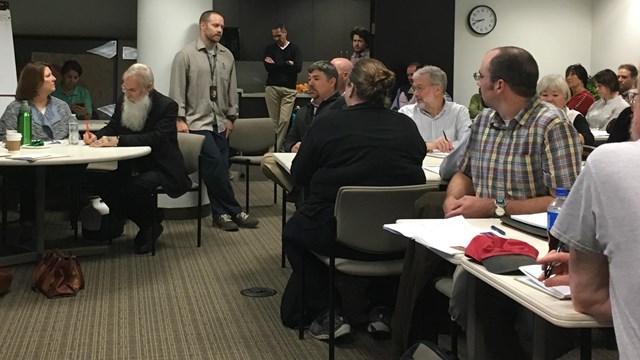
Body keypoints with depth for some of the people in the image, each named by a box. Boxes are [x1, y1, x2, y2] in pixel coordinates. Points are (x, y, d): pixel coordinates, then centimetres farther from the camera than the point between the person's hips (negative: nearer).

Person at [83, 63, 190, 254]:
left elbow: (155, 138, -29)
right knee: (104, 183, -17)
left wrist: (118, 140, -37)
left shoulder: (167, 106, -16)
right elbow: (112, 127, 10)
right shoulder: (123, 100, 4)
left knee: (134, 187, -33)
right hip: (133, 164, 7)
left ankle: (152, 224, 0)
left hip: (161, 167, -7)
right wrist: (96, 136, -14)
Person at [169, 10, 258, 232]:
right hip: (197, 122, -4)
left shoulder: (227, 56, 9)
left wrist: (231, 116, 10)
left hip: (220, 123, 5)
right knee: (215, 164, -14)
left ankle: (221, 213, 13)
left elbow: (232, 88, 13)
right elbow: (177, 89, -5)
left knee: (220, 168, 3)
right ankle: (233, 211, -4)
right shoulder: (185, 55, -3)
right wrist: (180, 118, -10)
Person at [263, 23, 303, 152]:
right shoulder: (269, 49, 12)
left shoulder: (295, 49, 7)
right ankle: (272, 147, 5)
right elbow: (268, 67, -3)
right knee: (274, 121, 0)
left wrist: (276, 65, -4)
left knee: (284, 120, -10)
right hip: (272, 88, 1)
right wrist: (287, 64, -5)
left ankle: (277, 148, -5)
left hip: (289, 89, -1)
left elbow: (298, 68, -8)